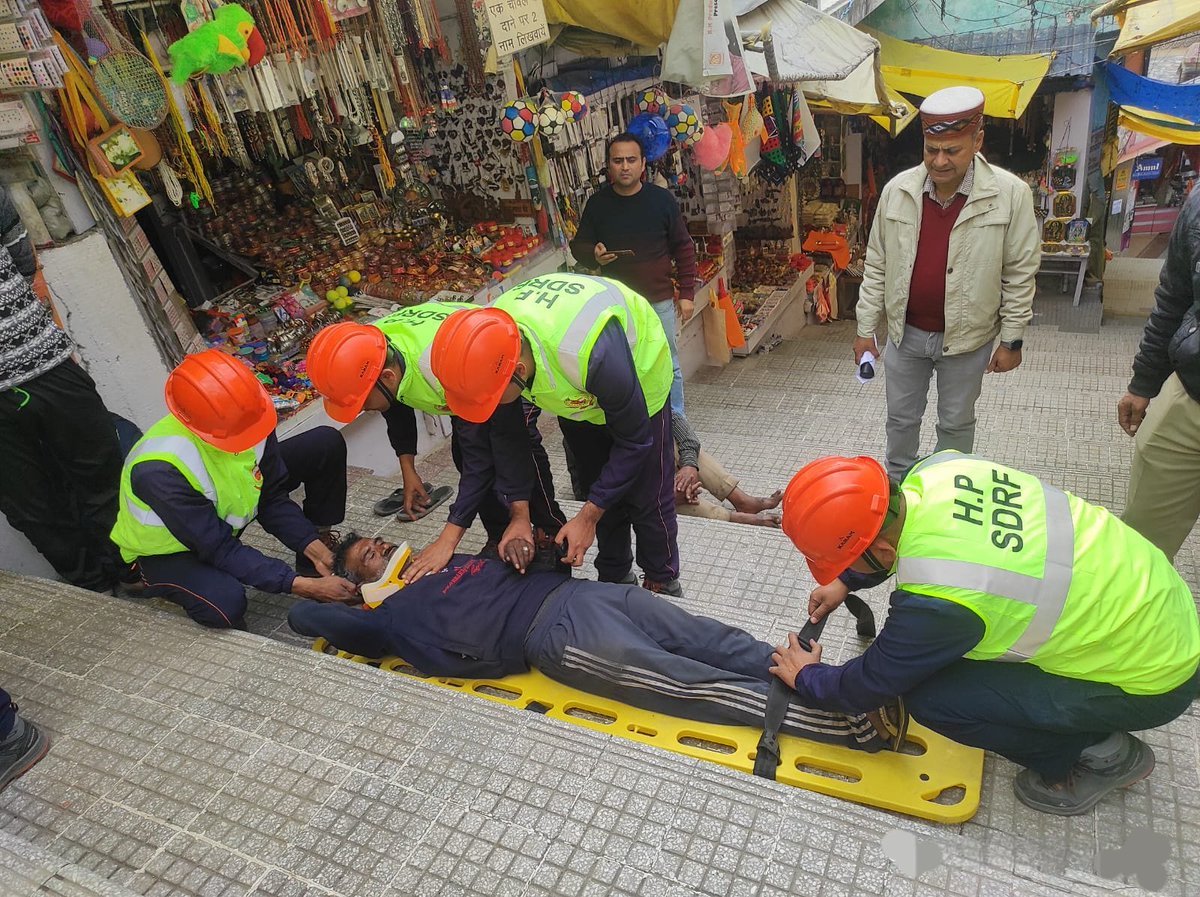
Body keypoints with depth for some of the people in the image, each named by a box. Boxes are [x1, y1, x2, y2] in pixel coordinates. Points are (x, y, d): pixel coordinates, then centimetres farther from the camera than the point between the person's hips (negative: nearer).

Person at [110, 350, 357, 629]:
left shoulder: (246, 416, -25)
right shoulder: (159, 471, -39)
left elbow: (272, 497, -12)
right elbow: (220, 550, -31)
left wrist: (313, 547, -24)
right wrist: (300, 586, -35)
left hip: (224, 515, 6)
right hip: (169, 548, -5)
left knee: (326, 443, -10)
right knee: (225, 602, -40)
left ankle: (314, 565, 2)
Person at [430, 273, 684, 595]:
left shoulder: (591, 352, -48)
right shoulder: (487, 337, -30)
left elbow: (634, 439, -31)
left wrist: (587, 518, -26)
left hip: (639, 375, -5)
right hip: (576, 392, 5)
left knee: (648, 499, 2)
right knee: (600, 489, 15)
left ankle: (664, 585, 27)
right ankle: (615, 577, 36)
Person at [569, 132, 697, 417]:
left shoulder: (662, 199, -3)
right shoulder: (598, 203, 0)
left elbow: (683, 248, 3)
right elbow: (578, 245, 8)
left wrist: (687, 293, 0)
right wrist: (594, 255, -16)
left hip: (659, 300, -1)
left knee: (668, 366, 10)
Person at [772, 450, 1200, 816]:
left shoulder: (936, 602, -34)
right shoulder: (939, 467, -16)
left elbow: (872, 684, -14)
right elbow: (895, 531, 10)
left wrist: (806, 678, 4)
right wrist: (847, 581, 12)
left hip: (1155, 679, -8)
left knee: (932, 697, -14)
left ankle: (1099, 754, 6)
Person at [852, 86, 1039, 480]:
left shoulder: (1010, 194, -14)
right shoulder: (897, 190, -7)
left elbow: (1020, 273, -7)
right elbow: (877, 265, 0)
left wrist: (1012, 340, -5)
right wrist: (866, 329, 1)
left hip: (966, 336, -2)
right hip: (905, 332, 2)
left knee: (956, 423, 15)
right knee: (901, 418, 16)